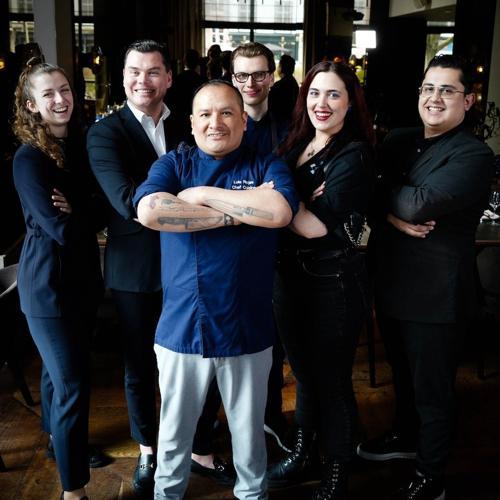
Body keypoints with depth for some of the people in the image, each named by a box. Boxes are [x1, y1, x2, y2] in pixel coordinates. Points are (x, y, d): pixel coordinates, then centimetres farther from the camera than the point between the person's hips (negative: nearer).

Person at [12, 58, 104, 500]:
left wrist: (79, 212, -18)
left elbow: (103, 206, 2)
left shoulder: (81, 144, 6)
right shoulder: (29, 158, -15)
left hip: (83, 275, 7)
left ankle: (61, 442, 45)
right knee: (73, 382, -6)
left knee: (61, 368, 23)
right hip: (49, 282, -7)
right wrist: (93, 216, -6)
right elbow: (60, 228, -23)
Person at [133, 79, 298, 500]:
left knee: (249, 430, 19)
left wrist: (203, 194, -15)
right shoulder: (171, 165, 2)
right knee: (174, 432, 19)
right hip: (181, 328, 1)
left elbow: (280, 211, -22)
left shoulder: (267, 167, 0)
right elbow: (149, 211, -19)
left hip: (246, 331, 0)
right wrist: (236, 212, -16)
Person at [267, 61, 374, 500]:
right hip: (290, 276, 7)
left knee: (332, 381, 9)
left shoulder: (354, 155, -15)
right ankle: (301, 455, 43)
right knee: (303, 372, 22)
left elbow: (316, 227, -23)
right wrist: (304, 200, -16)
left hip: (334, 283, -7)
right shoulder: (296, 145, 6)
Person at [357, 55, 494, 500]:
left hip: (436, 294, -7)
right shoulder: (399, 141, 8)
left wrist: (384, 193, -12)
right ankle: (406, 436, 49)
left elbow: (419, 204, -29)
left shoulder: (473, 156, -16)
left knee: (432, 388, 8)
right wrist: (393, 217, -18)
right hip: (391, 282, 7)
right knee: (402, 372, 25)